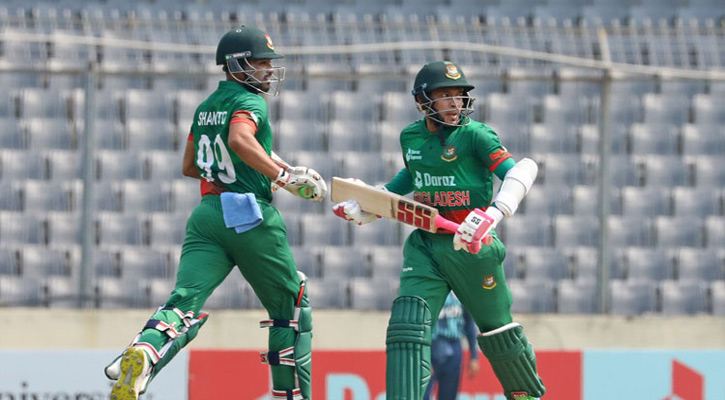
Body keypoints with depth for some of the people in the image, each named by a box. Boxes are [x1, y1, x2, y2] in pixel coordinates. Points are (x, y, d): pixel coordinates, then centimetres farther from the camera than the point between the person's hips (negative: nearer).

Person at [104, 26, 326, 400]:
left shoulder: (205, 107, 20)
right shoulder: (250, 102, -5)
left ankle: (143, 354, -42)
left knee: (185, 302, -12)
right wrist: (283, 176, -25)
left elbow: (189, 166, 30)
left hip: (206, 215, 6)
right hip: (251, 216, -6)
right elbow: (239, 140, -27)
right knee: (291, 310, 13)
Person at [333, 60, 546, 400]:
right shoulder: (411, 137, 7)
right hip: (425, 246, 4)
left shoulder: (474, 135, -10)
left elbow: (519, 172, -22)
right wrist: (366, 208, 24)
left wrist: (493, 214, -38)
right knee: (408, 323, -15)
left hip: (471, 248, -4)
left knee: (497, 332, 10)